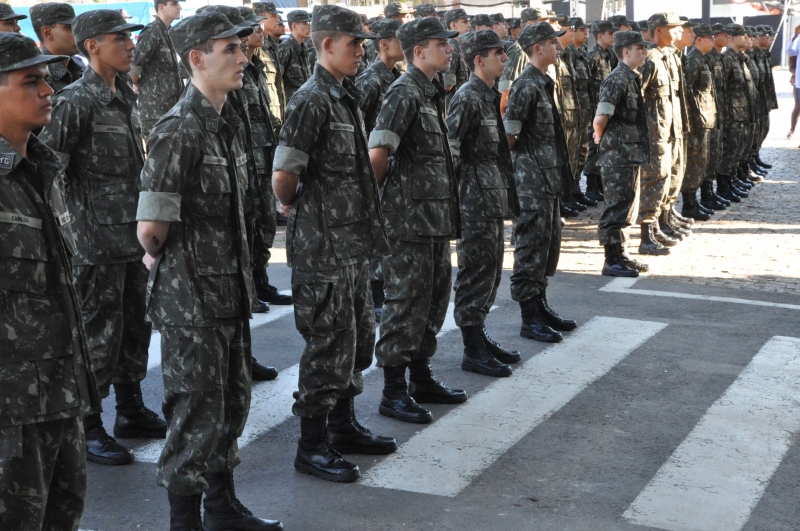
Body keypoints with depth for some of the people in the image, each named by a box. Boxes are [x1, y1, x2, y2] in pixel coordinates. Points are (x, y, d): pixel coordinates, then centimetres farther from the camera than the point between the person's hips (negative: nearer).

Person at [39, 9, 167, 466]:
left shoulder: (127, 96, 11)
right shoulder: (76, 101, -13)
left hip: (133, 234, 8)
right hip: (98, 237, -8)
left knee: (135, 326, 16)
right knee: (99, 331, -1)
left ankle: (132, 411, 30)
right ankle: (88, 428, 11)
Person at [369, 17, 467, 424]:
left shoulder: (432, 92, 15)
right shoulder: (404, 93, -14)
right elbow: (377, 153, -21)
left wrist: (446, 210, 15)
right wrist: (376, 194, -7)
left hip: (436, 217, 9)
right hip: (410, 218, -9)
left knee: (434, 298, 16)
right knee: (406, 303, -3)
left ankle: (421, 378, 28)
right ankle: (393, 393, 6)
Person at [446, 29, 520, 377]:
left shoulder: (490, 96, 14)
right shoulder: (467, 97, -14)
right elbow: (448, 147, -19)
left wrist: (506, 196, 19)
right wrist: (457, 193, -16)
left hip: (495, 198, 10)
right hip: (476, 199, -10)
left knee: (491, 271, 15)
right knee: (476, 271, -3)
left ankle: (480, 337, 26)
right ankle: (472, 351, 4)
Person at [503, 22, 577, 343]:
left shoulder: (543, 83, 14)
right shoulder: (527, 86, -16)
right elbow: (508, 134, -20)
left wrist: (559, 177, 16)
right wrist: (524, 155, -5)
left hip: (550, 178, 10)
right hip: (533, 181, -10)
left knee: (549, 244, 16)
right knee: (532, 248, -3)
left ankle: (540, 306, 26)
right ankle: (529, 319, 4)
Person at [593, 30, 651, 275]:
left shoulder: (632, 79, 14)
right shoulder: (617, 80, -16)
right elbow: (600, 119, -23)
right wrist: (601, 138, -5)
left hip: (631, 153, 10)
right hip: (618, 156, -10)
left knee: (627, 207, 16)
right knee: (617, 208, -4)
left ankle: (621, 255, 26)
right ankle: (612, 261, 3)